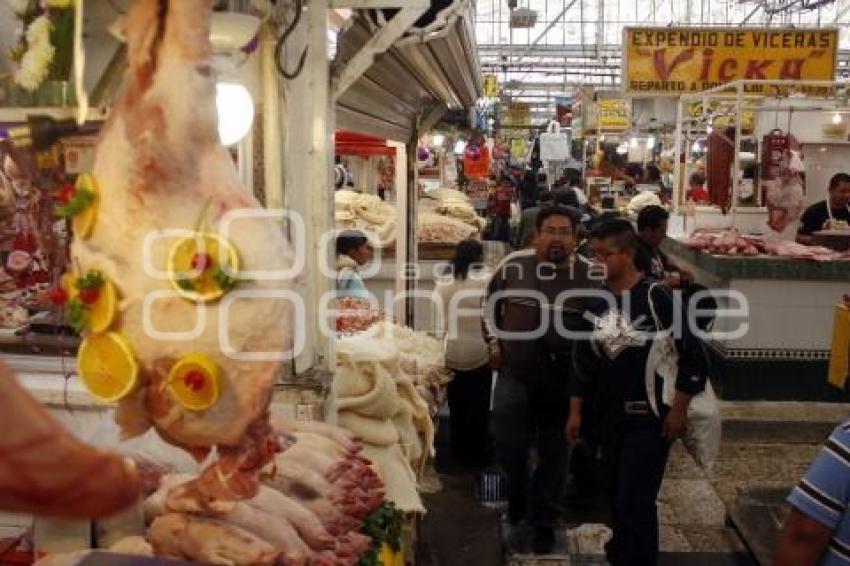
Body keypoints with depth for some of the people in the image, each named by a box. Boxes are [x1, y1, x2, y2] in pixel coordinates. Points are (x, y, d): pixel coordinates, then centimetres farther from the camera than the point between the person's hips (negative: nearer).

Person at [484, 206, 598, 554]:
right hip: (514, 374, 1)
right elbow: (491, 304, 12)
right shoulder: (513, 265, -4)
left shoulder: (589, 275, -8)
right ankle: (516, 505, 33)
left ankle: (544, 522, 29)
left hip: (563, 381, -1)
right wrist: (494, 343, 6)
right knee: (509, 448, 5)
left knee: (553, 455, 11)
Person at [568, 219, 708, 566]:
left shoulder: (657, 296, -16)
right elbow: (583, 357, 9)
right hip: (610, 414, 6)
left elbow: (692, 355, -14)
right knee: (615, 494, 17)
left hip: (649, 416, -6)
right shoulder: (596, 299, 2)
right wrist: (575, 411, 9)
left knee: (636, 501, -4)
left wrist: (679, 410, -12)